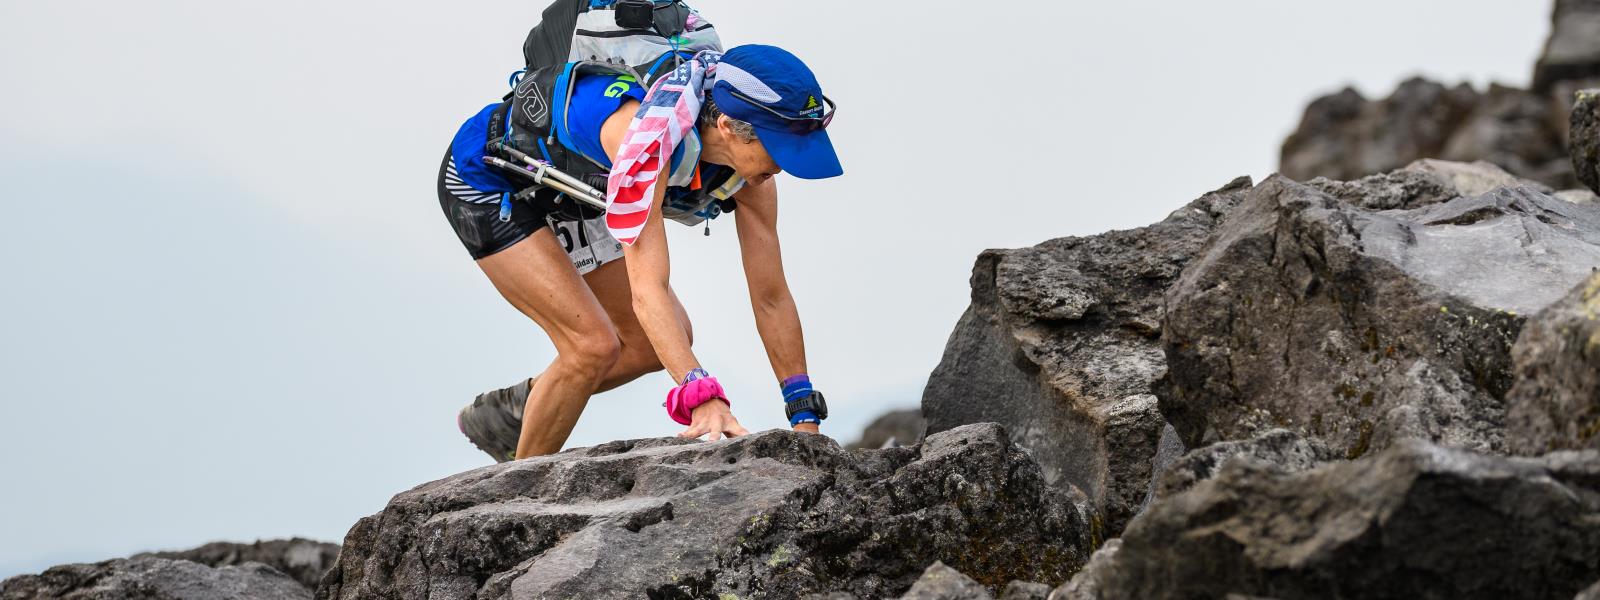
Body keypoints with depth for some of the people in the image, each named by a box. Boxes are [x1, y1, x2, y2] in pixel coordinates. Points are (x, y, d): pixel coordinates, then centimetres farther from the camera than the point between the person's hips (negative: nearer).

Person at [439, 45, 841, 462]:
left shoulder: (750, 155, -18)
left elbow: (772, 298, -12)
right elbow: (647, 290, -47)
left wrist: (806, 421, -15)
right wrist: (702, 396, -57)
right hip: (482, 182, -8)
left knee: (666, 339, 5)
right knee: (595, 345, -19)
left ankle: (509, 410, 22)